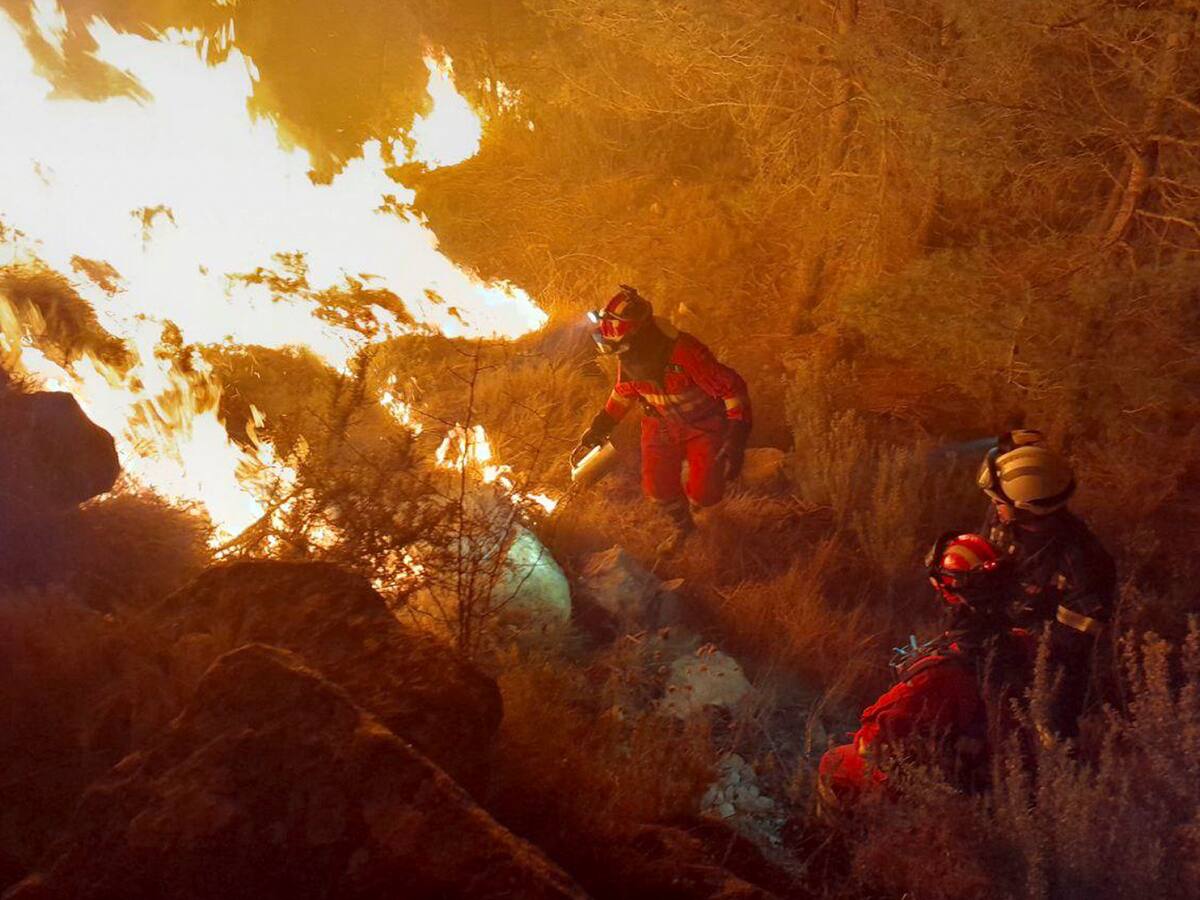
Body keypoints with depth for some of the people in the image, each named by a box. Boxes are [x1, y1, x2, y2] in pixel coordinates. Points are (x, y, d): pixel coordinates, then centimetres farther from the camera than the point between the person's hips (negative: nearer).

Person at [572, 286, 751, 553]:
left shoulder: (684, 352, -38)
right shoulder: (628, 356, -17)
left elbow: (733, 388, -31)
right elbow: (624, 392, 6)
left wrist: (736, 443, -35)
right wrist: (598, 429, 5)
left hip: (704, 425, -4)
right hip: (662, 424, 5)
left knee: (704, 495, -5)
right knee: (658, 487, 3)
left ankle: (695, 495, 36)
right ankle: (681, 526, 36)